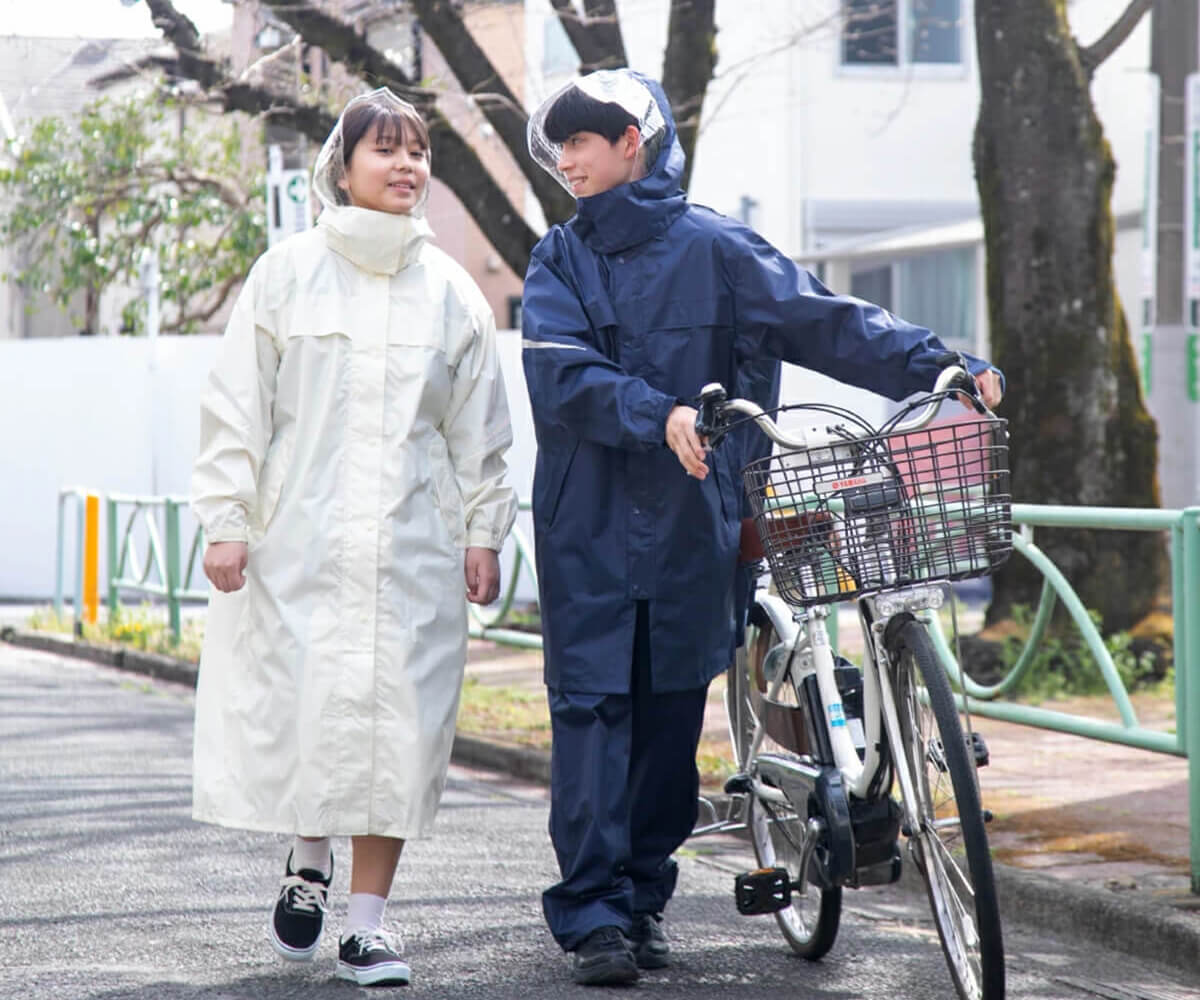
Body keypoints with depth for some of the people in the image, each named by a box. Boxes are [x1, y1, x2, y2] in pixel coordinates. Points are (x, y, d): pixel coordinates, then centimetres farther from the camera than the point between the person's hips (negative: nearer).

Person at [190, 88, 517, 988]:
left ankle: (368, 920, 5)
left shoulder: (451, 290, 10)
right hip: (299, 538, -1)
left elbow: (480, 427, 12)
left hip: (413, 543, 1)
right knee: (298, 703, -3)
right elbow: (239, 406, 3)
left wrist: (483, 531, 6)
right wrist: (227, 519, -4)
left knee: (399, 717, -3)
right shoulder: (287, 274, 4)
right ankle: (310, 860, 27)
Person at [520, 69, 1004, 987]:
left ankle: (644, 897, 17)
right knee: (591, 705, -7)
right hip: (589, 526, 0)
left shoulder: (713, 248, 3)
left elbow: (821, 319, -5)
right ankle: (594, 913, -6)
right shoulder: (559, 262, 6)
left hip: (693, 520, 0)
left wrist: (938, 367, -17)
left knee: (672, 708, 5)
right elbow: (563, 375, -10)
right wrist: (661, 415, -26)